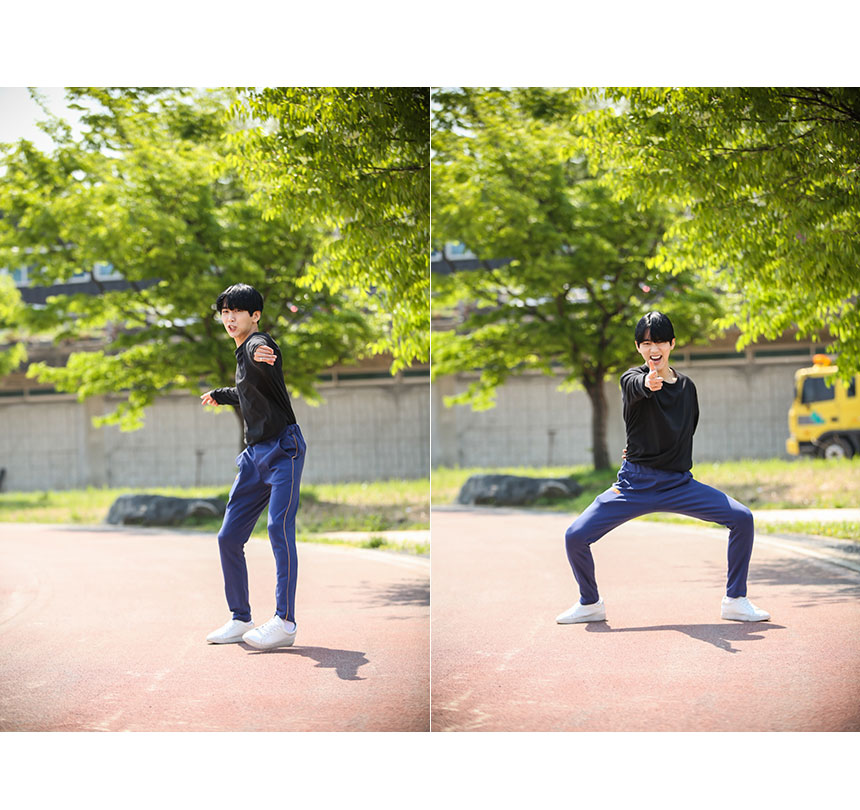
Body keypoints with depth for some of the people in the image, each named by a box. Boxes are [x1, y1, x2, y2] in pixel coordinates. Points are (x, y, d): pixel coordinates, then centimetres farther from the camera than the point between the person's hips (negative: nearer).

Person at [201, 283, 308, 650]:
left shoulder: (259, 343, -11)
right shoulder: (242, 354, 17)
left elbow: (258, 350, -39)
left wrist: (258, 354, -62)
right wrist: (219, 394, 51)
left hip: (283, 448, -9)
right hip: (255, 453, 9)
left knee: (279, 528, -18)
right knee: (228, 537, 7)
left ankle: (285, 622, -13)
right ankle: (241, 620, 17)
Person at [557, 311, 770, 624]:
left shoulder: (687, 386, 8)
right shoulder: (633, 378, -7)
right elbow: (635, 386, -35)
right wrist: (647, 383, -58)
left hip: (679, 484, 3)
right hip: (635, 483, -3)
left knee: (742, 518, -12)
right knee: (575, 537, -14)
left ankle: (735, 601, 3)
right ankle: (590, 604, 12)